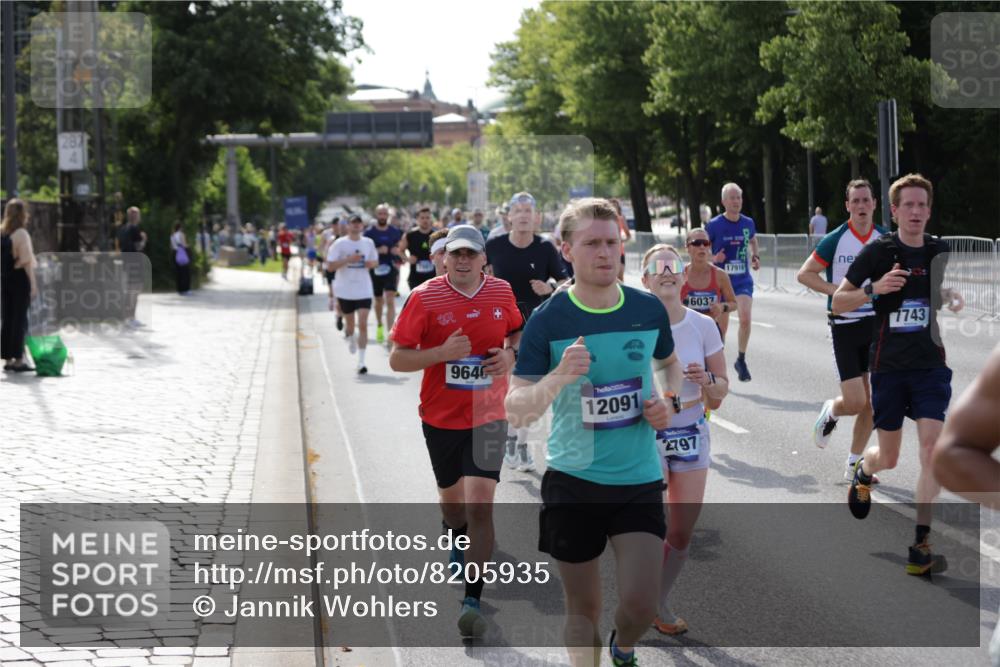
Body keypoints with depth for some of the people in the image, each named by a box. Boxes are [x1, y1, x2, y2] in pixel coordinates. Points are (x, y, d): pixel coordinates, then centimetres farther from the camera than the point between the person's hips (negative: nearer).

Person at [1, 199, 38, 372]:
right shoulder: (21, 234, -11)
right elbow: (27, 262, -14)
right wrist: (33, 284, -12)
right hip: (19, 279, -6)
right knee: (20, 319, -1)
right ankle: (18, 360, -1)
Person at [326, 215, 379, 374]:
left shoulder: (368, 243, 4)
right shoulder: (339, 244, -5)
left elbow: (375, 261, 17)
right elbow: (330, 266, -9)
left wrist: (371, 263, -7)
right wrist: (348, 260, -21)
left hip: (364, 291, 1)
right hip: (345, 291, -1)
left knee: (363, 324, -10)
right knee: (350, 324, 13)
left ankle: (361, 362, -9)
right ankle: (349, 337, 52)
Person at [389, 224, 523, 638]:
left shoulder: (501, 292, -2)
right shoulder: (425, 298, -9)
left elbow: (517, 334, 18)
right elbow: (397, 359, -9)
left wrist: (509, 356, -5)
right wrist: (442, 352, -24)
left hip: (487, 417, 0)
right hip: (441, 418, 0)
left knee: (480, 505, -14)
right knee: (452, 501, 19)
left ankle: (472, 599, -8)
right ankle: (457, 536, 55)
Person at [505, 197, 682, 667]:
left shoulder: (649, 309, 0)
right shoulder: (547, 320, -8)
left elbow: (670, 362, 22)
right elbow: (515, 410, -11)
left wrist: (668, 402, 1)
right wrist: (559, 377, -29)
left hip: (639, 480, 1)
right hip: (572, 481, -1)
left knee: (640, 605, -8)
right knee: (582, 607, 8)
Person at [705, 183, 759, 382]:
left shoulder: (748, 223, 1)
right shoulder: (714, 225, -10)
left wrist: (755, 257, 7)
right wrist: (713, 258, -20)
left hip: (743, 280, 2)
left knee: (745, 318, -17)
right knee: (722, 325, 7)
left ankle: (741, 360, 2)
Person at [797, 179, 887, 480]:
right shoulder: (835, 240, -8)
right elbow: (804, 274, -4)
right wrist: (838, 291, -15)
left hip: (877, 323, 4)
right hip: (845, 324, -4)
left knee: (871, 402, 3)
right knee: (855, 402, -10)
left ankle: (853, 465, 17)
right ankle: (830, 412, 27)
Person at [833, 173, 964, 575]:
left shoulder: (941, 252, 5)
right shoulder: (878, 251, -5)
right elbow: (837, 304, -3)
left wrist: (956, 302, 2)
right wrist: (873, 289, -19)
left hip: (931, 365, 2)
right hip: (889, 366, -2)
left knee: (932, 446, -13)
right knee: (888, 459, 8)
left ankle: (920, 544, -8)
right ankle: (863, 471, 46)